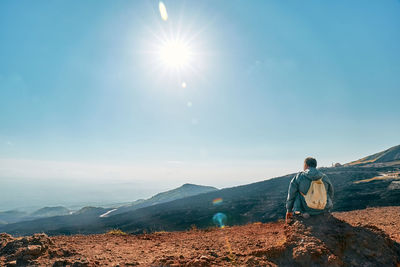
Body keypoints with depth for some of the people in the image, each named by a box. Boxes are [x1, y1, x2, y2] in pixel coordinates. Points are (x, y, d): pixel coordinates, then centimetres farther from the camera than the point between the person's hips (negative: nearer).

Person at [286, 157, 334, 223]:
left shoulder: (299, 176, -5)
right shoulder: (325, 177, 4)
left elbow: (291, 195, 1)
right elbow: (330, 195, 17)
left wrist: (289, 210, 14)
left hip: (306, 209, -3)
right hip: (323, 209, 4)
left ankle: (301, 212, 6)